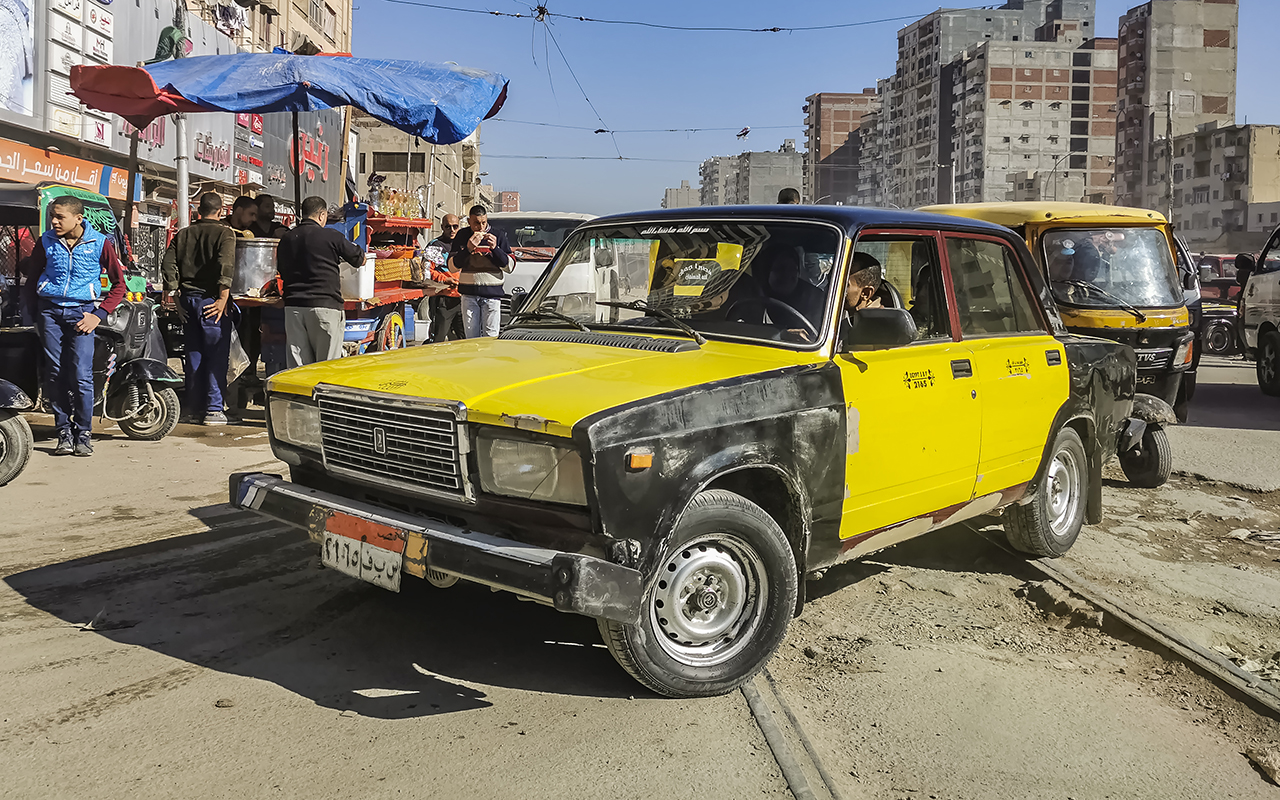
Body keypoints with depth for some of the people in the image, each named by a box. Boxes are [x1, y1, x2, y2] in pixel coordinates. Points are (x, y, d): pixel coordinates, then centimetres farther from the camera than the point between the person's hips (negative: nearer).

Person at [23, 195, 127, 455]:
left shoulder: (100, 243, -1)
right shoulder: (46, 241, 6)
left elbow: (119, 284, 3)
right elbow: (32, 277, 16)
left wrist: (99, 315, -5)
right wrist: (34, 313, 7)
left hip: (80, 312, -2)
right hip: (49, 310, 2)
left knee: (81, 375, -9)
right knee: (55, 373, 1)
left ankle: (83, 434, 3)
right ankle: (64, 433, 9)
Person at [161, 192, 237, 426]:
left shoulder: (183, 234, 11)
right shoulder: (224, 233, -5)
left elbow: (168, 264, 6)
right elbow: (226, 265, -19)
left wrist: (173, 293, 9)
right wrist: (223, 297, -19)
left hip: (188, 299, 5)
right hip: (211, 299, -5)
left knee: (194, 354, 11)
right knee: (216, 356, -2)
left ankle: (194, 408, 15)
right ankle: (213, 409, -5)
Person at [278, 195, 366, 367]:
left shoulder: (286, 240, 10)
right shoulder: (331, 236, -5)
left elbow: (283, 273, 20)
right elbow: (361, 260, 7)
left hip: (293, 306, 5)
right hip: (325, 305, -5)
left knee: (298, 365, 7)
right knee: (327, 364, 2)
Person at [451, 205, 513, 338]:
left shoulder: (498, 236, 6)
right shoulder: (462, 237, 9)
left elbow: (510, 266, 4)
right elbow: (452, 267, 3)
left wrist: (495, 248, -10)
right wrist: (468, 249, -11)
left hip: (492, 293, -1)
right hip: (469, 294, 1)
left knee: (490, 336, -5)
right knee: (471, 336, 1)